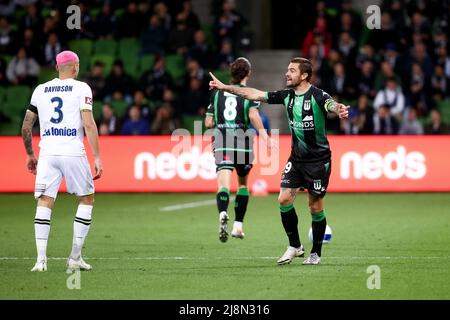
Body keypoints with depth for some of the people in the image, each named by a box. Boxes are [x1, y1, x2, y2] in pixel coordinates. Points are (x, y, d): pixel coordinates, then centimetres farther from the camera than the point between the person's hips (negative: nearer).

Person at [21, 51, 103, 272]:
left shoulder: (40, 90, 12)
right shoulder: (81, 88, 1)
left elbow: (26, 127, 14)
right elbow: (89, 125, -9)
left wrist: (30, 155, 27)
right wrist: (97, 157, -8)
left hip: (47, 154, 3)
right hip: (73, 152, -3)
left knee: (44, 202, 2)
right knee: (87, 198, 13)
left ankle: (41, 260, -9)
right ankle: (75, 258, 9)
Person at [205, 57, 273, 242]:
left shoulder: (217, 92, 13)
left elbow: (208, 123, 14)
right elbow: (253, 116, -15)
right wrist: (265, 137, -13)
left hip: (221, 144, 1)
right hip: (243, 143, -1)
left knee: (224, 184, -13)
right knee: (243, 184, 20)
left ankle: (223, 214, -43)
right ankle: (238, 226, 18)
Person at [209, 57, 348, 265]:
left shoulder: (317, 96, -17)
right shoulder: (287, 95, 2)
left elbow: (332, 105, -38)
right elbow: (255, 94, 9)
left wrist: (340, 110, -62)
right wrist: (225, 87, 8)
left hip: (318, 159, -6)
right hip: (296, 158, 6)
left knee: (315, 206, 0)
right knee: (284, 199, -4)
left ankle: (316, 253, 15)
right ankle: (295, 246, 11)